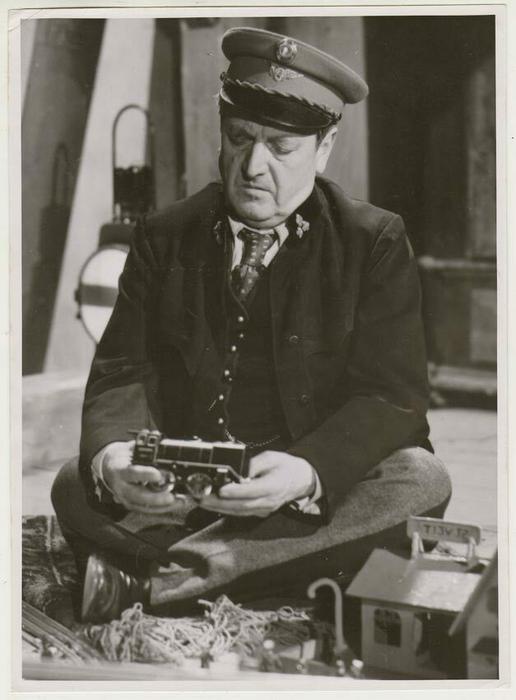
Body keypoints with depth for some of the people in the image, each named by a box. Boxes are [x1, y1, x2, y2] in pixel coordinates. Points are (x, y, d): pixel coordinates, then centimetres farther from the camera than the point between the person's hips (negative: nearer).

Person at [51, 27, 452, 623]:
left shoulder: (376, 242, -2)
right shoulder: (165, 237, 5)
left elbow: (390, 396, -10)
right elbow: (121, 374, -1)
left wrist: (306, 473, -31)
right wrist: (110, 458, -26)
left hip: (328, 488, 0)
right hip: (180, 493, 1)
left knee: (421, 481, -30)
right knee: (75, 484, -22)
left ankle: (152, 577, -28)